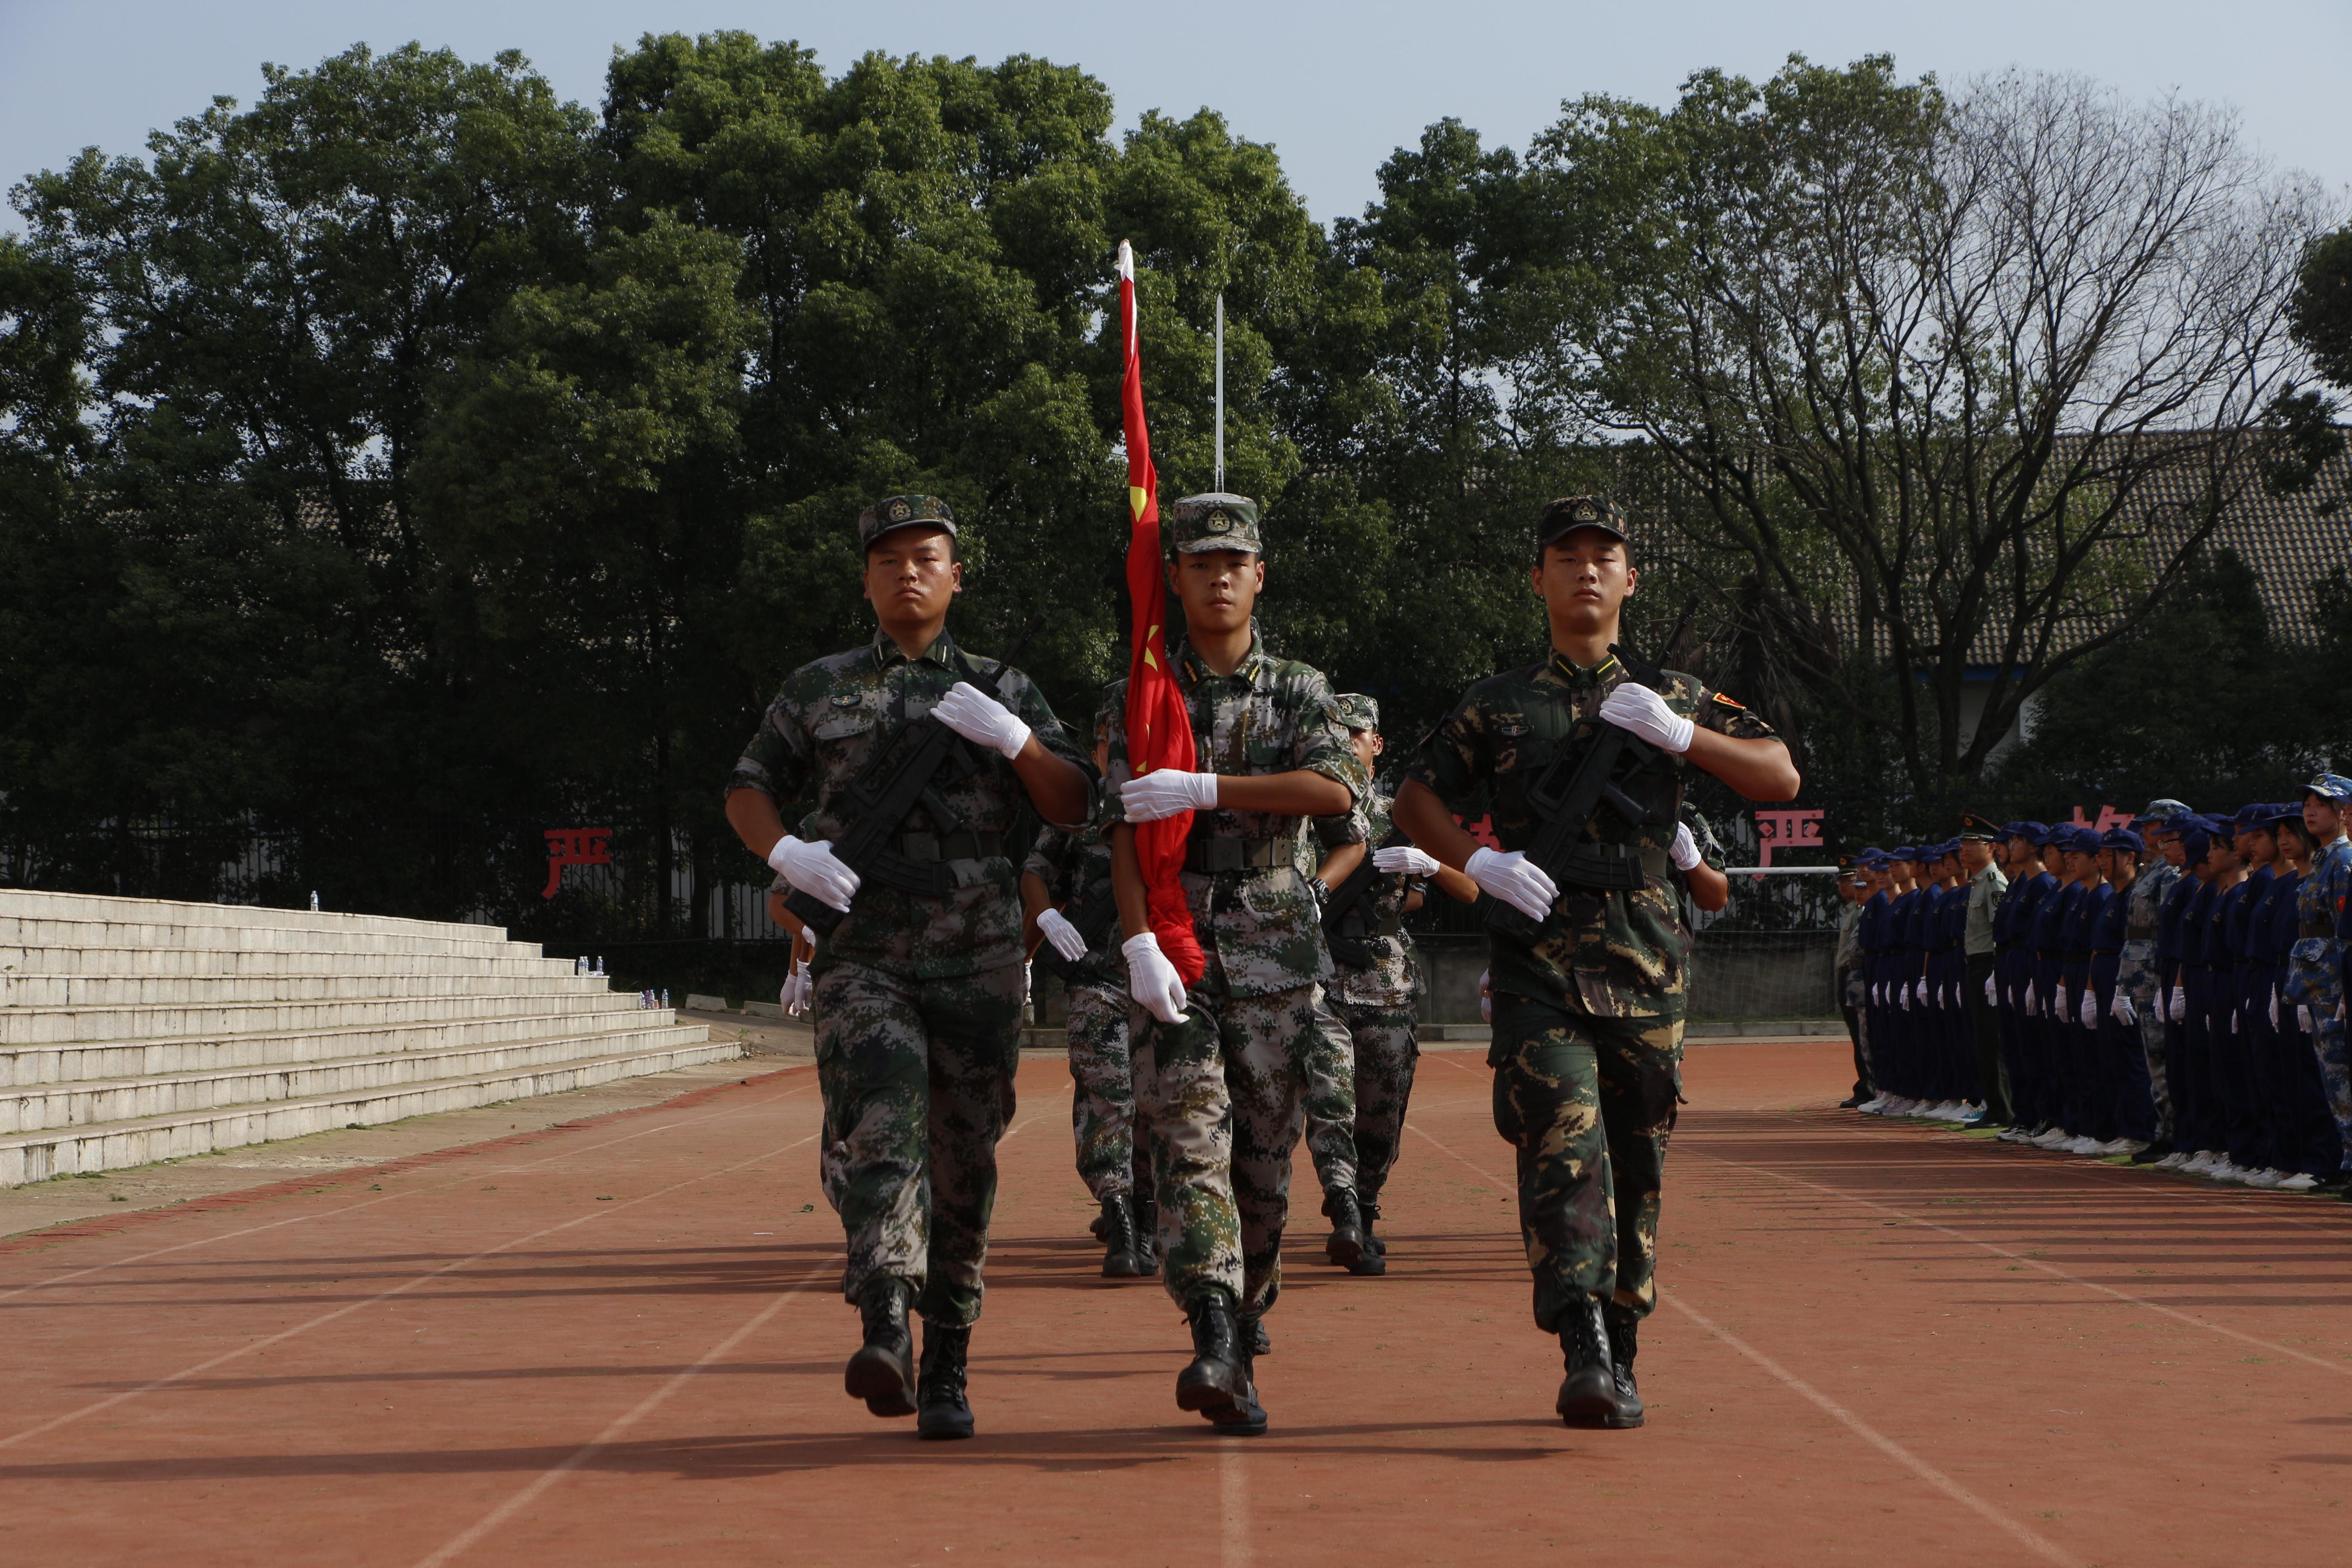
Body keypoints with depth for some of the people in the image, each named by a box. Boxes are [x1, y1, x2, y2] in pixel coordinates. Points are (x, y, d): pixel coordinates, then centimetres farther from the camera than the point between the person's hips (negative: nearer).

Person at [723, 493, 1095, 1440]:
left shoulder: (1002, 691, 13)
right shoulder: (819, 691, 14)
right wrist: (785, 851, -7)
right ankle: (885, 1333, -38)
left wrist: (1012, 737, -11)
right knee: (878, 1124, -24)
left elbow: (1074, 807, 6)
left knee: (964, 1165, 4)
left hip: (978, 963, 1)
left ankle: (946, 1369, 16)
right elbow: (747, 791, 15)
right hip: (862, 958, -1)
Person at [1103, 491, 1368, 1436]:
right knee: (1188, 1131, -15)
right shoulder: (1136, 700, 7)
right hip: (1175, 940, -1)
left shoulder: (1300, 691, 8)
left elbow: (1336, 791, -12)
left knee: (1265, 1144, 5)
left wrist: (1204, 789, -17)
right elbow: (1125, 829, -5)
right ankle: (1216, 1346, -25)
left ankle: (1249, 1311, 28)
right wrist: (1140, 944, -20)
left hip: (1274, 943, 1)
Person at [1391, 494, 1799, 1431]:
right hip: (1537, 961, -2)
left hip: (1646, 965, 2)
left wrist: (1680, 734, -7)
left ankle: (1620, 1362, 17)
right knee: (1563, 1141, -19)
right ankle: (1583, 1352, -29)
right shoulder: (1497, 706, 13)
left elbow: (1780, 777, 8)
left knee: (1636, 1161, 5)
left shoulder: (1672, 698, 15)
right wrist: (1478, 861, -5)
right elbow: (1416, 799, 14)